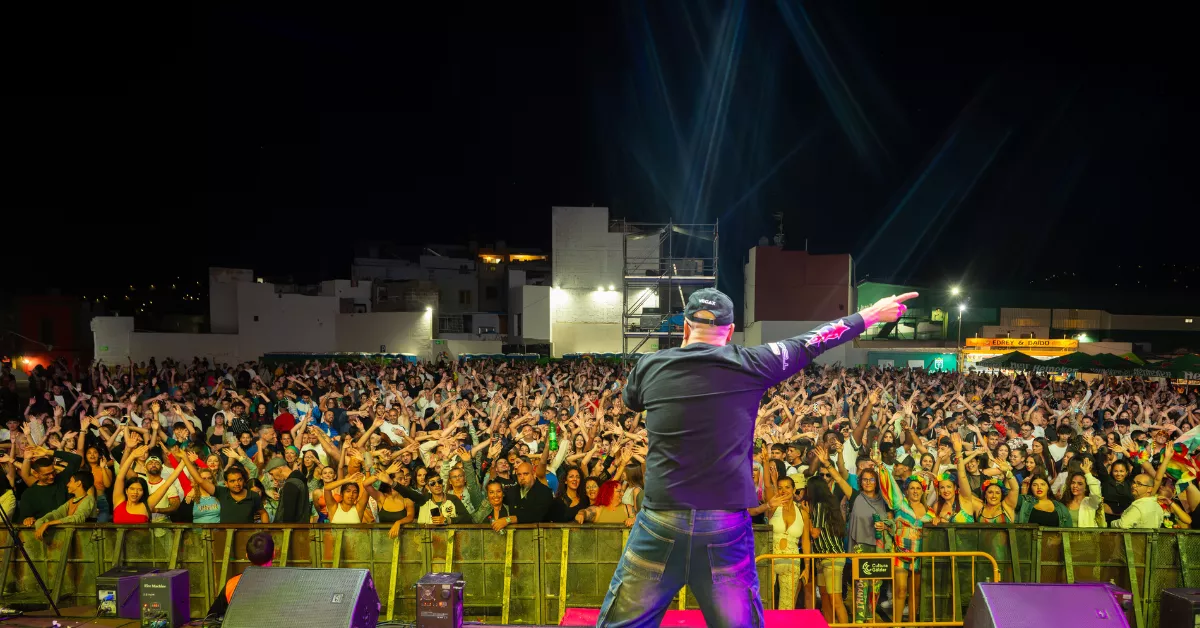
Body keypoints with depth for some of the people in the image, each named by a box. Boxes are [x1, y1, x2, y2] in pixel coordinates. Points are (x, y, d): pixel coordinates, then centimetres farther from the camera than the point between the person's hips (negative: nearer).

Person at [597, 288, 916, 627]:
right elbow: (812, 343, 12)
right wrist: (872, 314, 25)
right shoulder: (748, 363, 0)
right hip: (727, 523, 0)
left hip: (662, 519, 0)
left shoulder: (650, 366, 2)